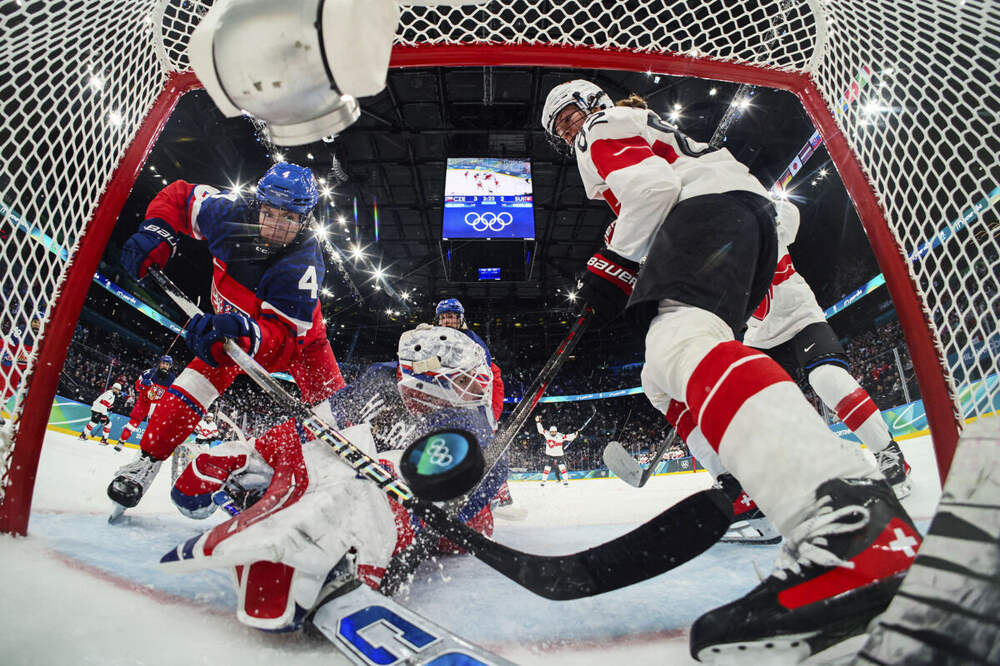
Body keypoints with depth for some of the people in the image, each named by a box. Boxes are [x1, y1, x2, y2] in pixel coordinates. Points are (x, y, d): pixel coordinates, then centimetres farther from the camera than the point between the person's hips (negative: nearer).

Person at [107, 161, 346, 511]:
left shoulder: (304, 264, -38)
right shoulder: (232, 213, -25)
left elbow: (283, 338, -45)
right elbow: (179, 195, -6)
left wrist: (244, 332, -64)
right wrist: (155, 234, -22)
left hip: (298, 329, -2)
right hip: (234, 319, 3)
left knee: (331, 403, -14)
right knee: (203, 377, -17)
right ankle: (147, 460, -3)